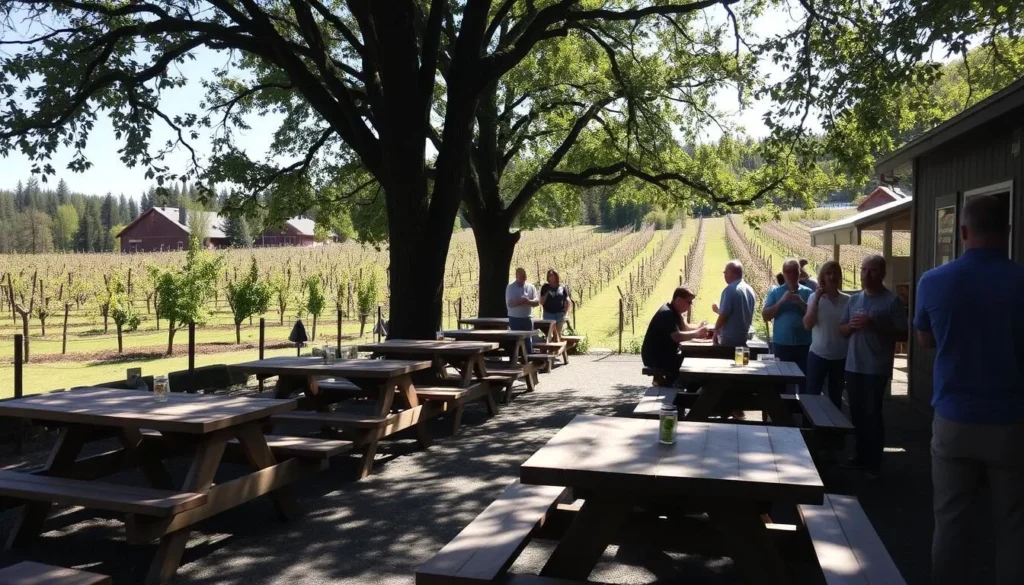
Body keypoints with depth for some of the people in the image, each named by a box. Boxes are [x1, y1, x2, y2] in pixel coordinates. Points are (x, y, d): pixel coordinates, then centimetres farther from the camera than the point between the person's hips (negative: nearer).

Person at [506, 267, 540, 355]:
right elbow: (509, 303, -10)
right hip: (515, 318, -2)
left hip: (527, 318, 2)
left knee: (528, 340, 2)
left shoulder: (531, 287, 6)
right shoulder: (510, 287, -3)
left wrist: (529, 301, -19)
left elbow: (537, 302, 1)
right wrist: (520, 301, -24)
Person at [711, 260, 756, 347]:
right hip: (743, 337, 8)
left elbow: (724, 315, -17)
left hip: (729, 337, -8)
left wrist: (716, 330, -4)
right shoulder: (750, 290, 11)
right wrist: (719, 310, 23)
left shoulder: (730, 289, -16)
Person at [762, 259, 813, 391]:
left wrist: (801, 303, -15)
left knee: (804, 382, 5)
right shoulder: (775, 292, 3)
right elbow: (765, 316, -4)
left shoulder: (808, 292, 3)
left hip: (804, 345, 0)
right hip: (781, 345, 0)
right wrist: (782, 301, -15)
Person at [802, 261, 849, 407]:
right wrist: (817, 300, -16)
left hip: (840, 356, 2)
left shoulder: (847, 300, 1)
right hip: (818, 354, -2)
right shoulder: (815, 297, -3)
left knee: (836, 397, 14)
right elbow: (807, 325, -13)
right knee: (812, 395, 2)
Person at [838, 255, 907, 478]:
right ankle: (862, 456, 24)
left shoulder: (892, 301, -7)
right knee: (857, 413, 12)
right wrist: (851, 325, -7)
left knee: (872, 414, -2)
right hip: (853, 366, 6)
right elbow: (841, 330, 14)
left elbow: (902, 333, -10)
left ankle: (875, 462, 7)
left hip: (877, 368, -6)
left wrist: (875, 326, -20)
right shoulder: (854, 299, 11)